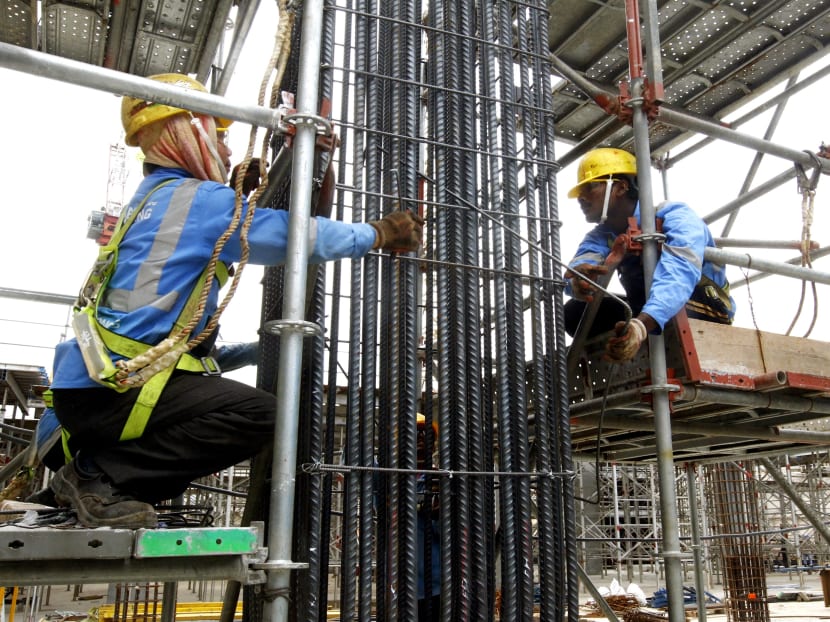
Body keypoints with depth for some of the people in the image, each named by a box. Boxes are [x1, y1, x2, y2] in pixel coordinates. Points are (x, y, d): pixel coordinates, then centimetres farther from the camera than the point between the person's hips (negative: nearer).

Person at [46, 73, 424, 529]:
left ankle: (92, 470, 12)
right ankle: (98, 476, -12)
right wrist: (380, 233, 3)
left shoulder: (153, 196, 20)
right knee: (259, 414, -22)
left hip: (92, 381, 10)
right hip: (109, 385, -10)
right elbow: (295, 235, -8)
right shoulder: (199, 199, -10)